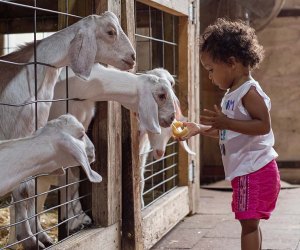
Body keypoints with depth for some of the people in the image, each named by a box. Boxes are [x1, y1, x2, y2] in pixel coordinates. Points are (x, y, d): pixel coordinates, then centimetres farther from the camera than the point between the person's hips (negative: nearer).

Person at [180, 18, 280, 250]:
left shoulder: (249, 91, -15)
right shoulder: (232, 94, 15)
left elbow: (263, 126, -25)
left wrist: (226, 122, -28)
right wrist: (200, 130, 18)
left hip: (255, 170, -10)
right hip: (245, 170, 10)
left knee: (249, 222, -8)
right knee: (249, 222, 15)